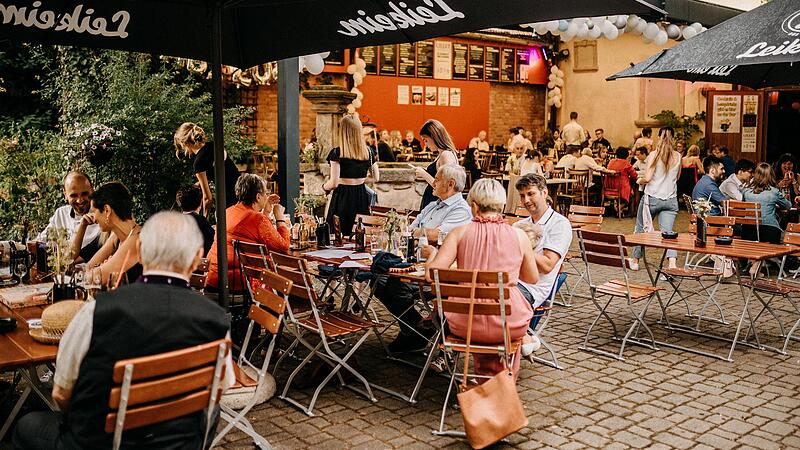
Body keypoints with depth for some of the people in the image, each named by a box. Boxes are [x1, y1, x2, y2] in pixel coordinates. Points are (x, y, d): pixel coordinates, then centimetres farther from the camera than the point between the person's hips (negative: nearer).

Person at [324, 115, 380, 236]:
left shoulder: (337, 153, -11)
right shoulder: (368, 152, 1)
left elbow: (333, 183, -14)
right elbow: (376, 178, 11)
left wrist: (324, 186, 7)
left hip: (342, 199, -4)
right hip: (361, 198, 4)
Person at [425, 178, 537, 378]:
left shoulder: (460, 233, -5)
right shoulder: (519, 236, -2)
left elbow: (431, 273, -9)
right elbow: (532, 278, 11)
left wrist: (433, 254, 13)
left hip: (466, 324, 0)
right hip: (508, 324, 0)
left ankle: (485, 376, 47)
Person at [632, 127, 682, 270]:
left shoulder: (654, 155, -9)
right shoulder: (678, 157, 4)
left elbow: (647, 178, -14)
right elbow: (676, 177, 16)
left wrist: (640, 180, 5)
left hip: (652, 197, -3)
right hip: (671, 199, 3)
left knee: (641, 228, 14)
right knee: (667, 231, -1)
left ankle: (635, 260, 27)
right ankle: (672, 263, -19)